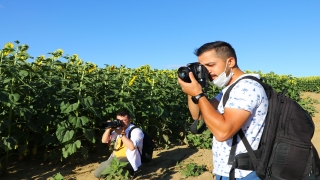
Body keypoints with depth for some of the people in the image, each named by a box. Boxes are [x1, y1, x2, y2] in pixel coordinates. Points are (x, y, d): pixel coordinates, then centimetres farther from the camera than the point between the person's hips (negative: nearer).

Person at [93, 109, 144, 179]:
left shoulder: (136, 131, -11)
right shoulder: (118, 129, 11)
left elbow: (132, 147, -28)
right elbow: (104, 141, 8)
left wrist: (121, 134, -24)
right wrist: (109, 129, -9)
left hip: (129, 160, -7)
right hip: (115, 157, 7)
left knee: (108, 165, -30)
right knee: (97, 173, 3)